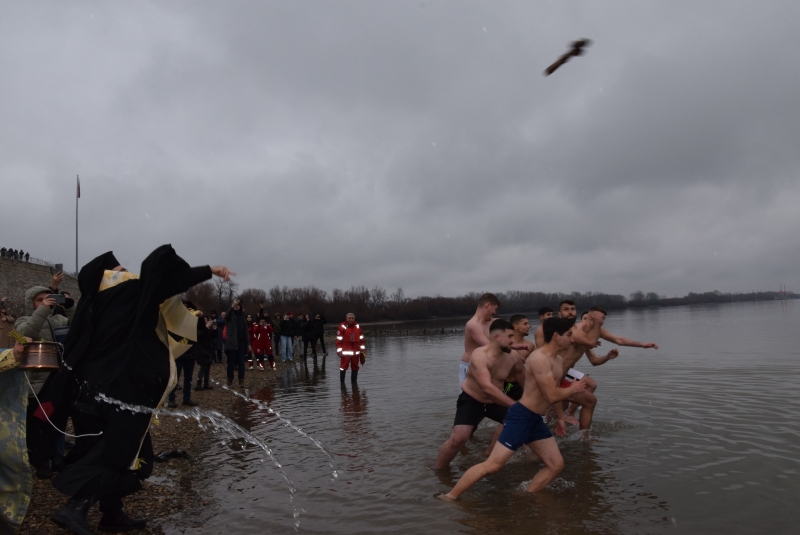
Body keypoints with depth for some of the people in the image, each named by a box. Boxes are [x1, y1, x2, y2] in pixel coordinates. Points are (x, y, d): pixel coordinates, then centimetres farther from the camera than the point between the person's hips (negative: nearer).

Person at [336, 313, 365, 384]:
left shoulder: (358, 326, 6)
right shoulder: (342, 327, -9)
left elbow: (361, 338, 13)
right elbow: (339, 340, -9)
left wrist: (362, 349, 11)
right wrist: (339, 351, -11)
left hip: (356, 351, 4)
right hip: (345, 351, -4)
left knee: (355, 367, 12)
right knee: (343, 367, -1)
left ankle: (354, 381, 23)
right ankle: (342, 382, 11)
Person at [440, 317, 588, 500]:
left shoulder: (557, 361, 12)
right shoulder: (539, 358, -20)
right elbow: (551, 396, -23)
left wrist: (560, 417, 34)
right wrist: (573, 389, -5)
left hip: (536, 420, 10)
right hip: (521, 417, -10)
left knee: (556, 465, 10)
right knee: (492, 465, -11)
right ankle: (449, 497, -4)